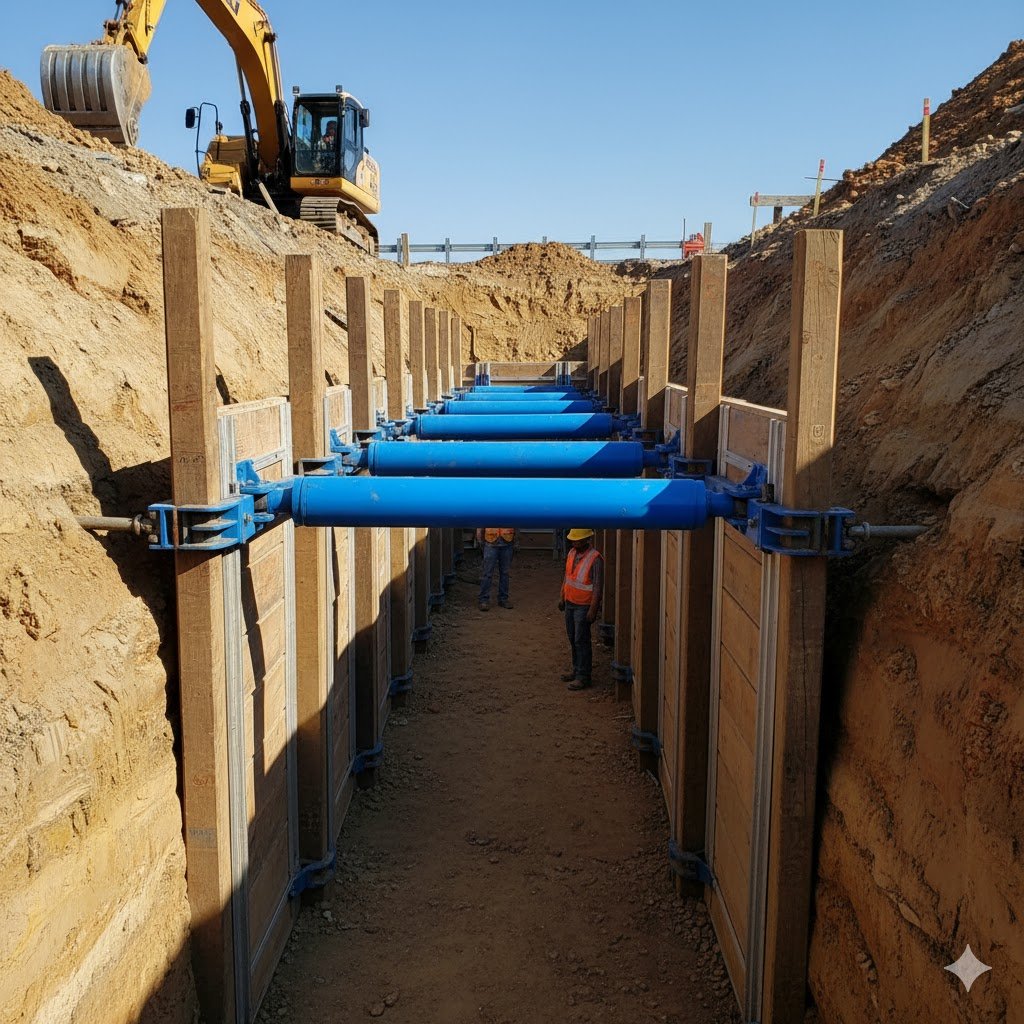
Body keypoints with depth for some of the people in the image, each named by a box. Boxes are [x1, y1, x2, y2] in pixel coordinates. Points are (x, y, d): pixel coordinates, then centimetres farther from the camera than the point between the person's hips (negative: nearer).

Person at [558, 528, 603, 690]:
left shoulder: (595, 559, -20)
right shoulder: (572, 553, 4)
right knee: (573, 639, 16)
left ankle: (583, 676, 2)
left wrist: (593, 610, -21)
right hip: (570, 603, 8)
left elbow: (598, 587, -20)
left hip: (584, 606, -8)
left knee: (581, 641, -4)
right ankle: (576, 669, 29)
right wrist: (562, 598, 17)